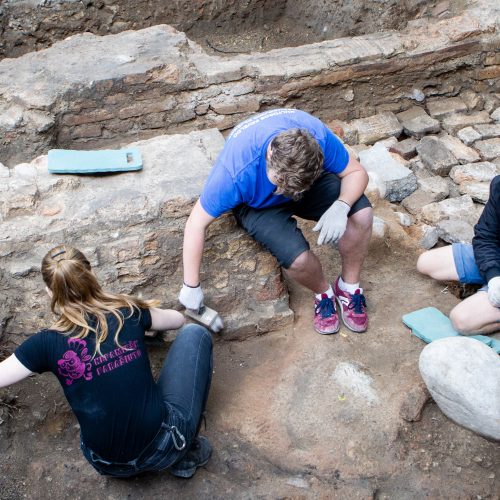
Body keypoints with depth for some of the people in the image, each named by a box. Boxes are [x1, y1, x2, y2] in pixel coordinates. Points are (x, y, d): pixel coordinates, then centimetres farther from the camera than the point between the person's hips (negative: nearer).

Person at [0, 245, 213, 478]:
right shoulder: (128, 312, -7)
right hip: (165, 447, -1)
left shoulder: (47, 343, -10)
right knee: (194, 334, 14)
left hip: (112, 467, 2)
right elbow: (178, 319, 14)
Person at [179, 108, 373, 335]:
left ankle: (349, 286, 2)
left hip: (309, 182, 3)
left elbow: (356, 173, -17)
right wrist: (191, 286, -23)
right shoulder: (236, 172, -38)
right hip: (257, 204, -3)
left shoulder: (318, 136, -32)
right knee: (297, 257, -29)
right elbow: (197, 223, -27)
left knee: (361, 212, -23)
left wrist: (340, 207, -39)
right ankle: (323, 293, 6)